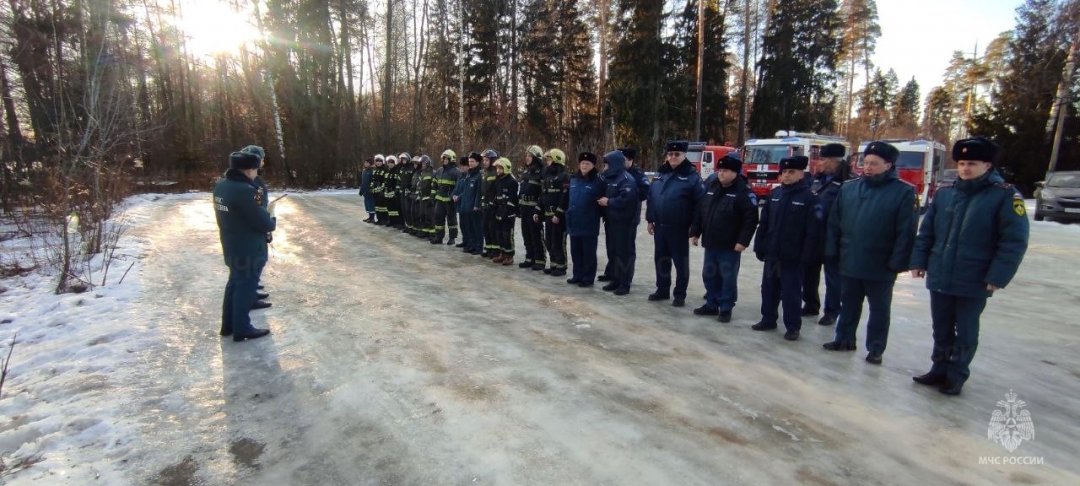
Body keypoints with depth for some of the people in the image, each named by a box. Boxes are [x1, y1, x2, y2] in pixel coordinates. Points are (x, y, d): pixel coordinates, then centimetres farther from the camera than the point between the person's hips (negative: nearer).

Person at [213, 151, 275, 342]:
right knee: (245, 288, 5)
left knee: (235, 284, 22)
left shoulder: (221, 185, 2)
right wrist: (273, 222, -3)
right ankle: (241, 329, 18)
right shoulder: (245, 191, -27)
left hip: (231, 247, 9)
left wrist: (255, 199, -1)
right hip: (248, 250, -9)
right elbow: (263, 223, -25)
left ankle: (228, 325, 34)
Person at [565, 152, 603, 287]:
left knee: (589, 252, 4)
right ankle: (577, 275, 26)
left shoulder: (597, 182, -8)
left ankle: (588, 278, 13)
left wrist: (596, 216, -11)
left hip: (589, 225, -6)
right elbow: (566, 198, 15)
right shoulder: (573, 180, 10)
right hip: (574, 224, 6)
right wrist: (566, 212, 11)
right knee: (575, 251, 14)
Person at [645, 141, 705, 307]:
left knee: (680, 262, 4)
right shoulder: (661, 174, 10)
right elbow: (651, 198, 14)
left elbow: (700, 203, -11)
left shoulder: (692, 176, -7)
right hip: (659, 227, 6)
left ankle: (680, 294, 15)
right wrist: (650, 219, 10)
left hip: (679, 229, -5)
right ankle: (662, 290, 27)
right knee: (661, 260, 14)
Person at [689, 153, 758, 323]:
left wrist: (743, 241, -19)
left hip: (730, 245, -6)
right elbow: (699, 211, 13)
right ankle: (712, 304, 29)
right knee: (709, 275, 14)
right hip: (710, 243, 6)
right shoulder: (710, 186, 8)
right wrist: (695, 232, 10)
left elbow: (751, 218, -15)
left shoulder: (743, 191, -11)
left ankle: (726, 308, 16)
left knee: (728, 278, 4)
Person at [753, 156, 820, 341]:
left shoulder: (809, 198, -9)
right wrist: (760, 247, 6)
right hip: (771, 254, 5)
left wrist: (805, 256, -16)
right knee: (768, 289, 14)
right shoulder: (775, 194, 7)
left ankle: (793, 327, 17)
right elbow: (763, 223, 9)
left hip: (792, 257, -5)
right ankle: (768, 319, 29)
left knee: (791, 293, 4)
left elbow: (812, 231, -13)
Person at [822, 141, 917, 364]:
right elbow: (834, 222, 5)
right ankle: (844, 339, 30)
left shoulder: (903, 192, -8)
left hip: (881, 267, -3)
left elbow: (906, 231, -12)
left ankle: (876, 349, 22)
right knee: (849, 304, 17)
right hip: (849, 262, 4)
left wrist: (898, 262, -15)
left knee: (879, 309, 10)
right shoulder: (849, 188, 3)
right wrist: (832, 250, 1)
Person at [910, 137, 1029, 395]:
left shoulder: (1006, 195, -7)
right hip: (939, 278, 4)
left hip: (974, 282, -4)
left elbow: (1014, 241, -11)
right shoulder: (944, 194, 4)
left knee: (965, 333, 11)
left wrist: (997, 277, -16)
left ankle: (956, 376, 24)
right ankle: (939, 369, 30)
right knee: (941, 330, 16)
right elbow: (926, 232, 9)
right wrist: (919, 261, 3)